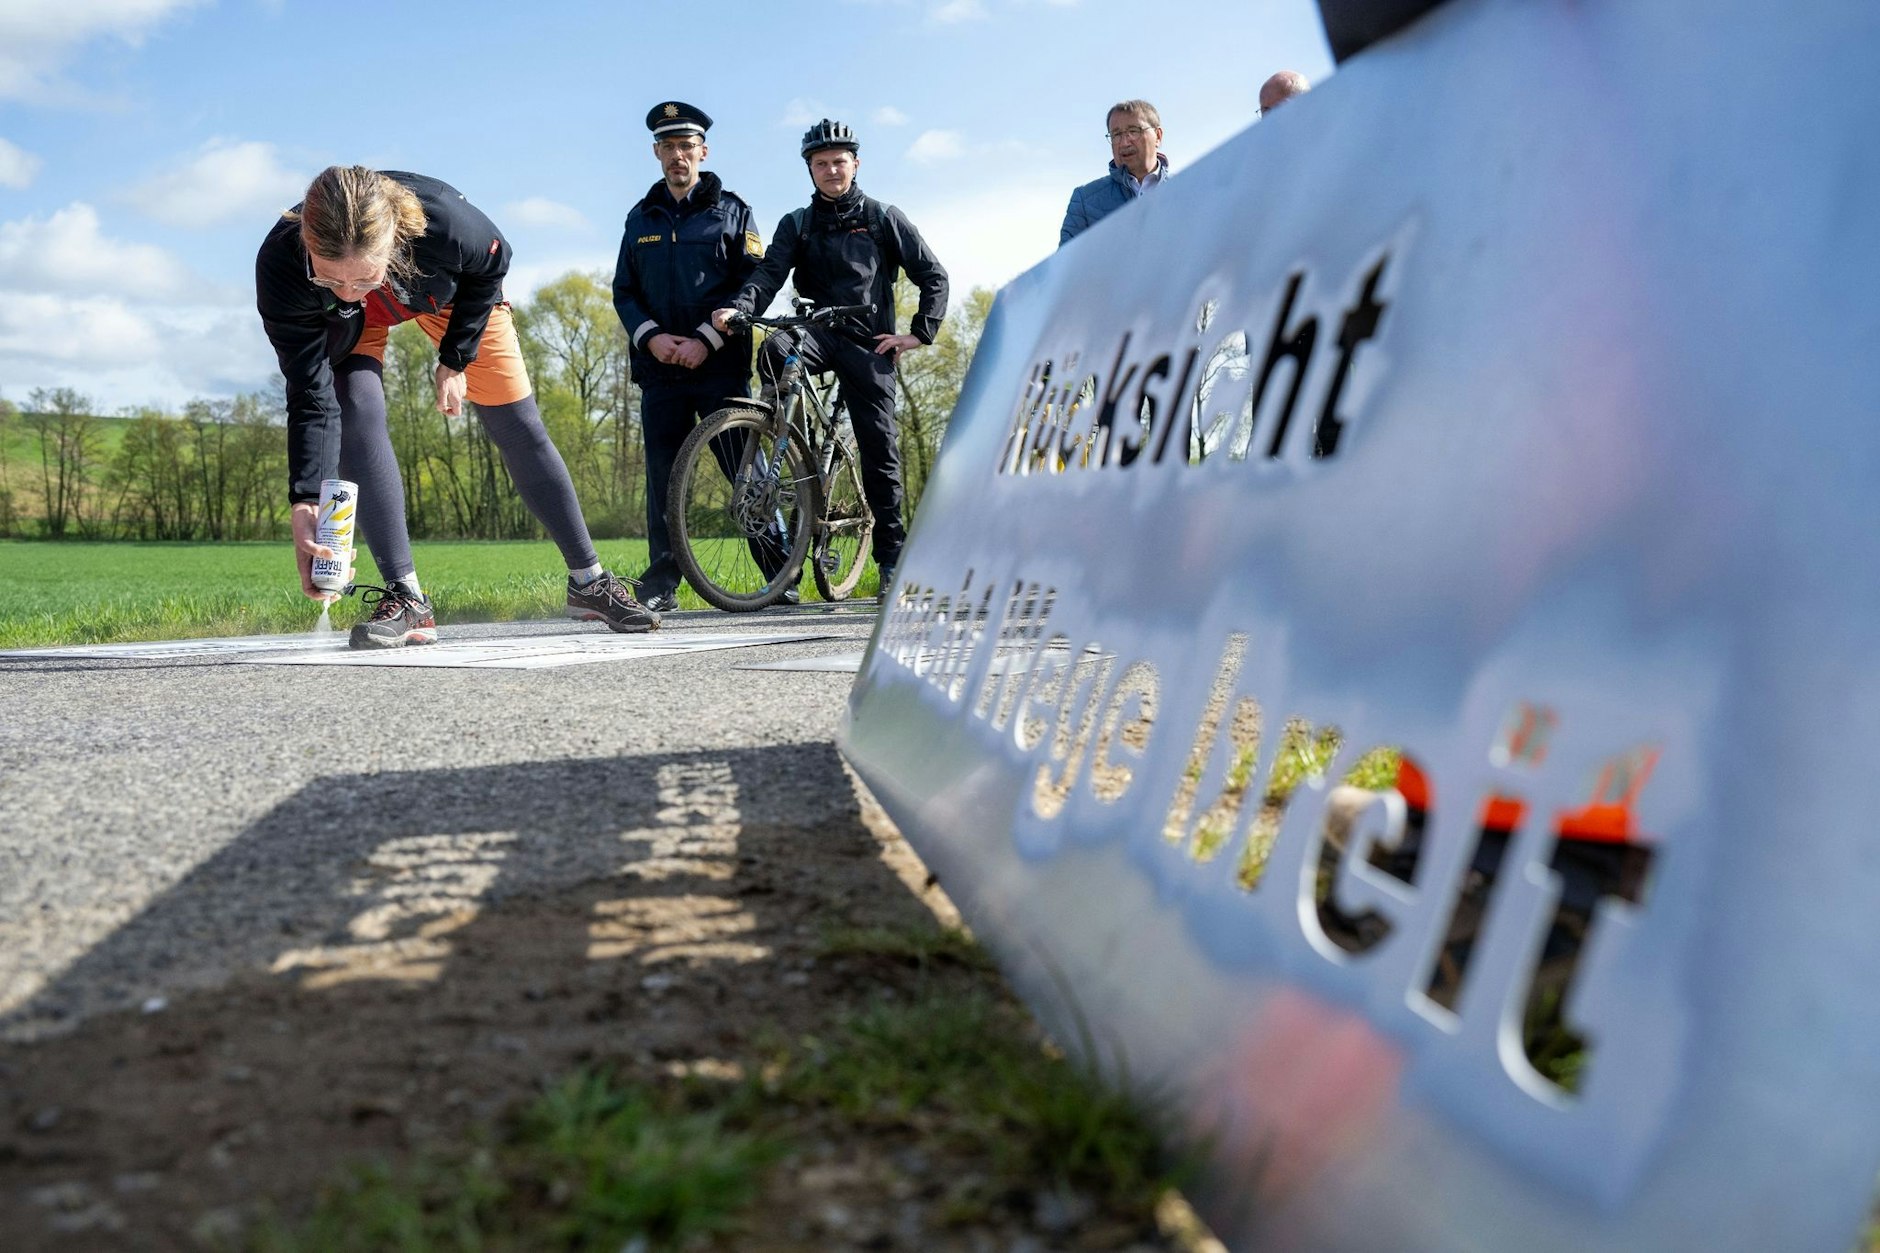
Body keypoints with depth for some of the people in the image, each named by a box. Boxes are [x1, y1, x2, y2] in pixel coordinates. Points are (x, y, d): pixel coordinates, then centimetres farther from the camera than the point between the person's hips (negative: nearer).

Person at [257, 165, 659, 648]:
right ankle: (406, 600, -18)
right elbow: (311, 395, -33)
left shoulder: (441, 218, -43)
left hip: (452, 290, 0)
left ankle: (588, 584, 14)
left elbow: (492, 264, -17)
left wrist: (455, 360, -15)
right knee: (354, 411, -25)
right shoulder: (280, 265, -39)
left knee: (519, 429, -1)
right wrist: (306, 504, -40)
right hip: (353, 321, 0)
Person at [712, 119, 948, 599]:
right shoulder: (797, 225, 12)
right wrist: (739, 307, -25)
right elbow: (770, 271, -5)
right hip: (818, 333, 1)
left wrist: (919, 333, -2)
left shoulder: (883, 218, 8)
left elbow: (933, 275, 9)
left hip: (868, 342, -1)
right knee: (774, 349, -34)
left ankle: (892, 555, 3)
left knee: (879, 445, -6)